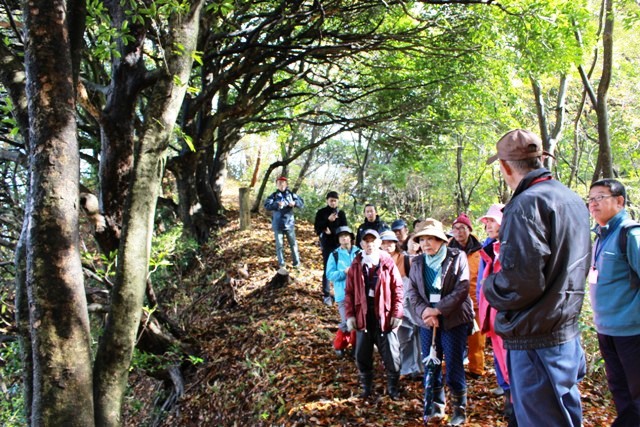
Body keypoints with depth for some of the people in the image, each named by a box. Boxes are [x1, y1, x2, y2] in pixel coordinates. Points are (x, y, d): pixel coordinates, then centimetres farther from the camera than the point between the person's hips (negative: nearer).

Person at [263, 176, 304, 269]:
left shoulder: (291, 194, 1)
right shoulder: (274, 195, -1)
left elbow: (302, 202, -2)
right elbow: (266, 205, -13)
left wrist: (295, 203, -25)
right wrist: (276, 204, -32)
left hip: (289, 223, 1)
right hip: (278, 224, 0)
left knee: (293, 244, 6)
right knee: (279, 245, 6)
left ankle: (296, 262, 17)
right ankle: (281, 264, 17)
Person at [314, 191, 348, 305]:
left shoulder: (341, 213, 7)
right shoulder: (321, 212, 2)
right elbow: (317, 228, -5)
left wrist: (332, 231, -14)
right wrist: (328, 220, -18)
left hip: (339, 244, 2)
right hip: (327, 245, -2)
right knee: (327, 269, -2)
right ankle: (326, 295, 4)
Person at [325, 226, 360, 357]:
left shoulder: (359, 252, 2)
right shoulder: (334, 255, 0)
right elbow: (329, 274, -4)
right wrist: (344, 272, -18)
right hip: (343, 294, -2)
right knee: (347, 322, -6)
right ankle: (339, 345, 19)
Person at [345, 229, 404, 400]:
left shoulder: (388, 263, -2)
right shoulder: (355, 265, 3)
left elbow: (398, 289, -3)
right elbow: (349, 292, 4)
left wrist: (397, 314, -8)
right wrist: (350, 315, -3)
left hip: (384, 316, -2)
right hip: (363, 316, 2)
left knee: (391, 355, 5)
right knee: (362, 356, 10)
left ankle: (393, 388, 23)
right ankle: (367, 387, 27)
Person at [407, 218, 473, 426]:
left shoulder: (457, 257, -4)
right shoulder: (417, 262, 8)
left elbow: (462, 289, -13)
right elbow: (413, 291, 3)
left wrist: (437, 310, -18)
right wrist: (424, 311, -16)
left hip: (454, 320, -4)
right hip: (427, 321, 4)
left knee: (454, 366, -1)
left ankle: (460, 409, 15)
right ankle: (437, 405, 25)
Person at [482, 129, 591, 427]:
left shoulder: (526, 204, -19)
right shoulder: (574, 201, 10)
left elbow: (518, 283, -26)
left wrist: (489, 287, -5)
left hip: (536, 341, -9)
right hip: (568, 333, 9)